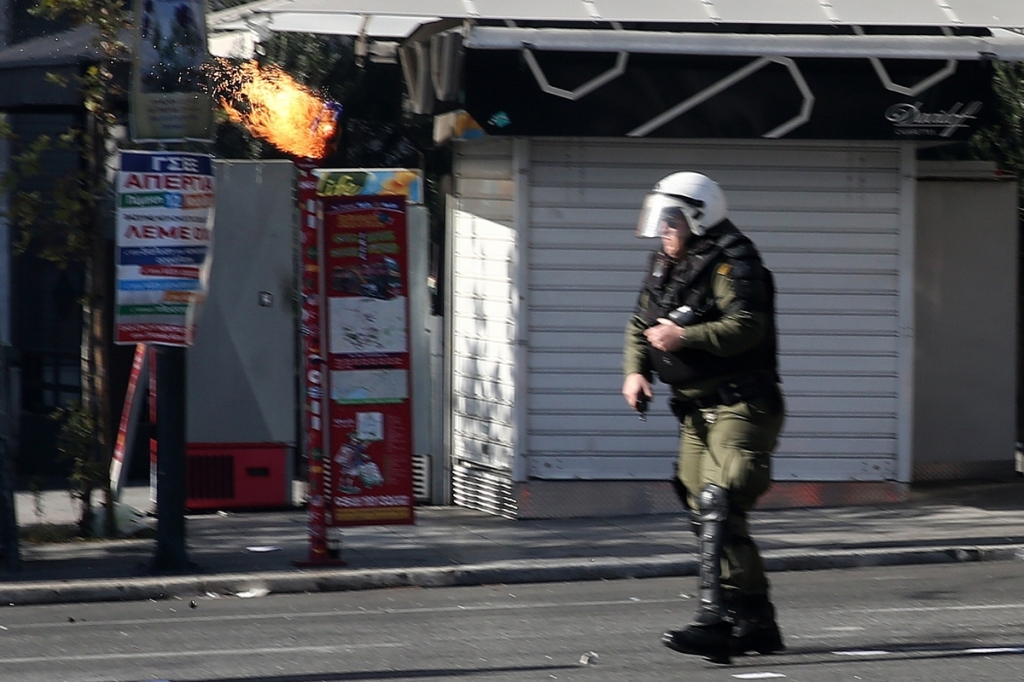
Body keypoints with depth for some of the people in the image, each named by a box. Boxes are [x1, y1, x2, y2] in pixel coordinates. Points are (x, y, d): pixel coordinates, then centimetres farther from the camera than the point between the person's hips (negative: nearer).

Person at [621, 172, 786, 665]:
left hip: (740, 407, -10)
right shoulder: (665, 266, 15)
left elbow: (746, 327, -24)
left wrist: (684, 337, -32)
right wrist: (635, 370, 5)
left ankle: (715, 622, -27)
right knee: (707, 516, 9)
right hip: (697, 412, 10)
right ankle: (756, 623, 17)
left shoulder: (731, 264, -12)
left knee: (718, 507, -20)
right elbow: (641, 324, 23)